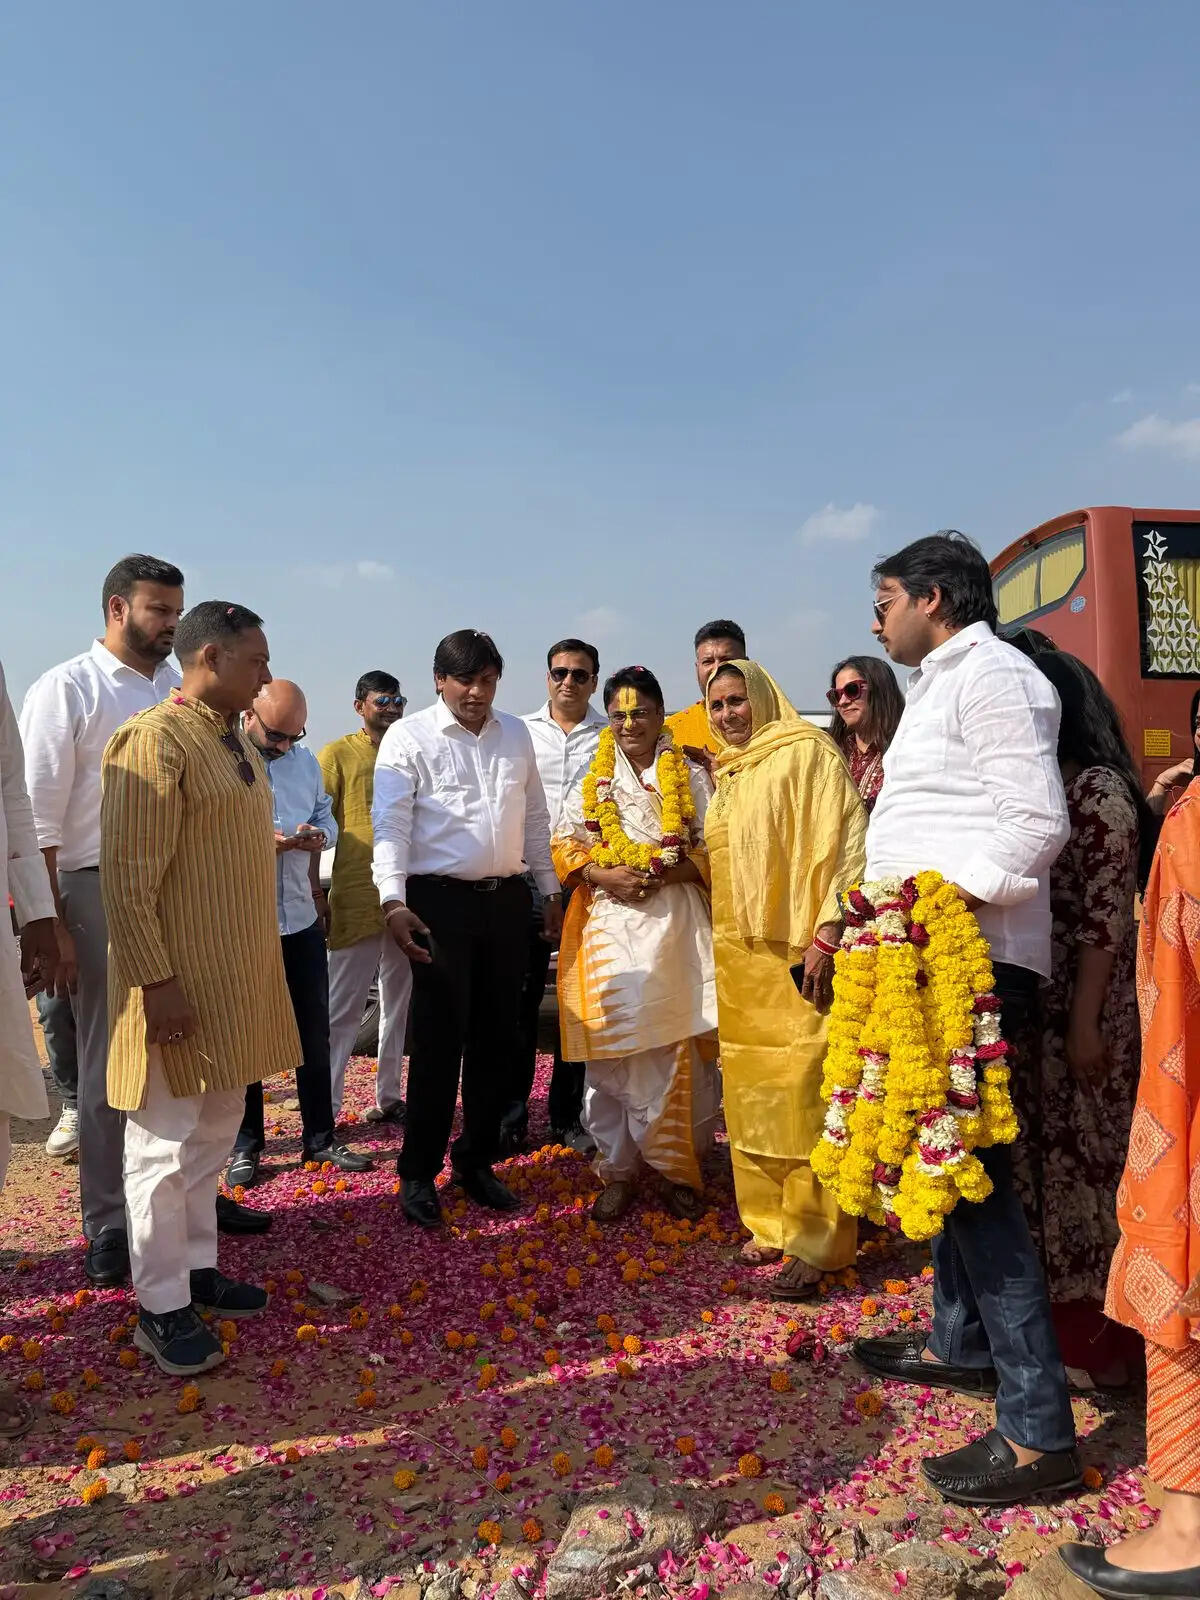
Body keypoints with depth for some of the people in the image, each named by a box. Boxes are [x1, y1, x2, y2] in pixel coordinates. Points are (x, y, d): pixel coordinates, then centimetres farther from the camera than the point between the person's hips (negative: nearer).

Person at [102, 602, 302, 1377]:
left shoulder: (238, 743, 11)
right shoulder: (154, 740, -17)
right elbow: (127, 878, -20)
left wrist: (272, 908, 16)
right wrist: (157, 983, -22)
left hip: (237, 980, 9)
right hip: (181, 983, -9)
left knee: (215, 1134, 18)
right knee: (166, 1143, 4)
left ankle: (199, 1268, 33)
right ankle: (162, 1307, 18)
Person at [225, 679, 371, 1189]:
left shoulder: (306, 761, 10)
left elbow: (326, 815, 16)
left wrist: (318, 835, -7)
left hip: (301, 918, 6)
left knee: (314, 1031, 13)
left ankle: (319, 1136, 28)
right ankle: (245, 1145, 24)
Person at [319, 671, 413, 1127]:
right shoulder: (337, 755, -2)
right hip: (356, 900, -5)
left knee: (400, 1002, 13)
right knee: (342, 1008, -2)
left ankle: (389, 1097, 24)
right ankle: (325, 1107, 7)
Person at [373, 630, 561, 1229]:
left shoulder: (516, 734, 11)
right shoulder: (408, 737, -5)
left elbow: (535, 819, 16)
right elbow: (390, 824, -12)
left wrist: (551, 891, 15)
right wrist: (394, 902, -24)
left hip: (506, 900, 5)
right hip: (440, 901, -5)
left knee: (496, 1038, 11)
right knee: (439, 1040, -1)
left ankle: (476, 1160, 27)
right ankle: (419, 1172, 14)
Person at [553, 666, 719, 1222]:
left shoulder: (691, 778, 9)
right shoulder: (592, 781, 12)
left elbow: (710, 852, 3)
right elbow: (565, 848, 6)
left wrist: (662, 875, -13)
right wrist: (608, 876, -11)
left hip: (676, 921, -1)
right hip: (610, 923, 1)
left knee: (678, 1048, -1)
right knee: (613, 1049, 0)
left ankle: (678, 1167, 15)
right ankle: (619, 1169, 12)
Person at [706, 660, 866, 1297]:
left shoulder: (805, 753, -6)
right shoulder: (728, 773, 18)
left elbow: (843, 843, -14)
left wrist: (826, 935, -20)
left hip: (797, 954, -7)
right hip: (738, 958, 8)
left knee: (803, 1094, -5)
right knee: (750, 1094, 11)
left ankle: (814, 1243, 6)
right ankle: (770, 1222, 24)